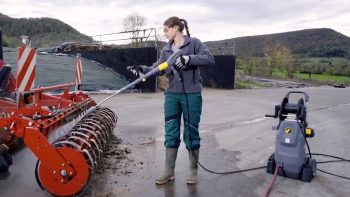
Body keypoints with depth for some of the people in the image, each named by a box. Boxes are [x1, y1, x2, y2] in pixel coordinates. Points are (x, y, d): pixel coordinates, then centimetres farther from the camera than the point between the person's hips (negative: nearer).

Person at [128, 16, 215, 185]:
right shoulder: (166, 49, 11)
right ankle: (169, 172, 19)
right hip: (172, 95, 5)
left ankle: (193, 171, 22)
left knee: (191, 132, 5)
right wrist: (142, 69, -11)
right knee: (170, 132, 7)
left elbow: (209, 59, -15)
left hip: (191, 94, -5)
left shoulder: (194, 43, -4)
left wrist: (188, 58, -26)